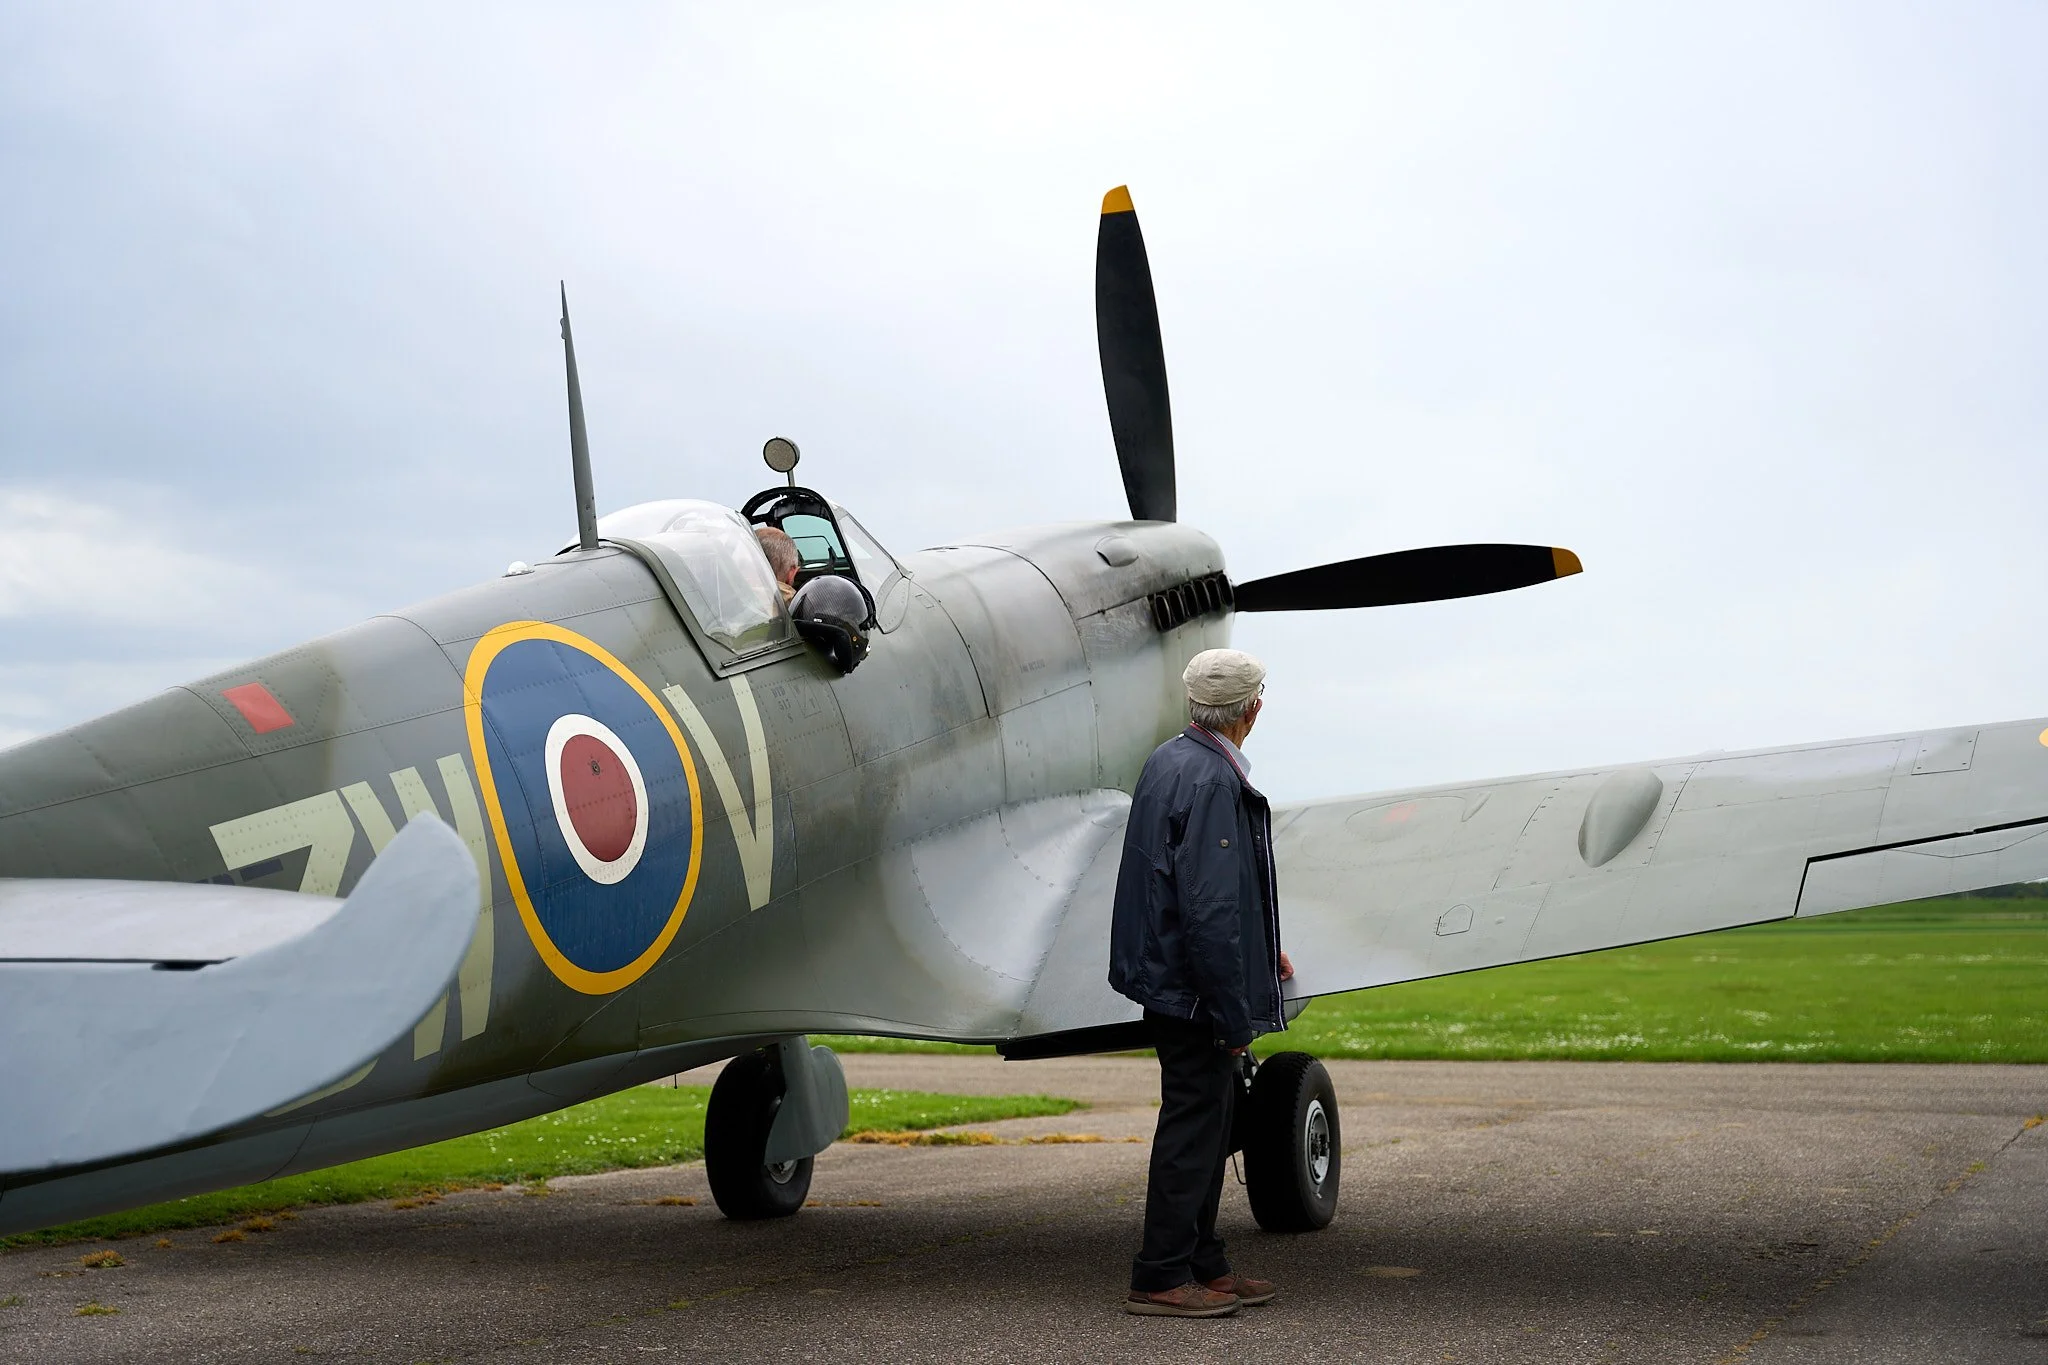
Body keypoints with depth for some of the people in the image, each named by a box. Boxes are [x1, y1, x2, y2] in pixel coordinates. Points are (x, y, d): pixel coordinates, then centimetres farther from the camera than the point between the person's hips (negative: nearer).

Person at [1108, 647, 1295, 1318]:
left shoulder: (1169, 759, 9)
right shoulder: (1211, 782, -22)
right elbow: (1210, 911, -25)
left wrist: (1261, 950, 24)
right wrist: (1235, 1014, -20)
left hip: (1172, 978, 10)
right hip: (1195, 986, -10)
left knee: (1209, 1117, 17)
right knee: (1193, 1124, -1)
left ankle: (1203, 1264, 26)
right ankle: (1161, 1278, 7)